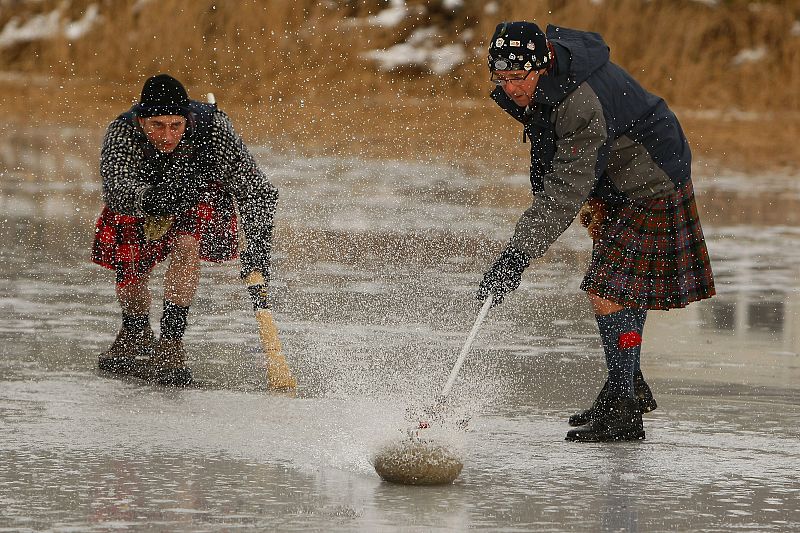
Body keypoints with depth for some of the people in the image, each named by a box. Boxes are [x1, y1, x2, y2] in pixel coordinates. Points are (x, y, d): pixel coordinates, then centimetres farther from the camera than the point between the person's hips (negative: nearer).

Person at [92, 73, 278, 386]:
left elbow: (256, 191, -33)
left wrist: (259, 246, -43)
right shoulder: (122, 134, -35)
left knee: (186, 246, -31)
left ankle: (170, 341, -26)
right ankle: (135, 336, 37)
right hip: (140, 203, 2)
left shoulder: (212, 128, -36)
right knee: (129, 277, 3)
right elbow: (116, 189, -48)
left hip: (202, 199, -2)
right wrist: (150, 198, -65)